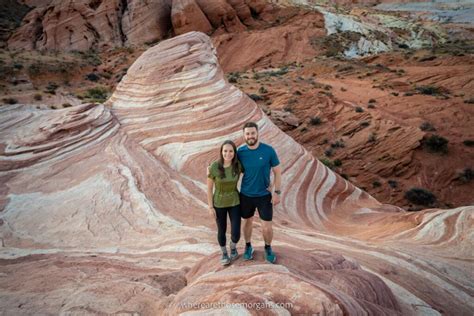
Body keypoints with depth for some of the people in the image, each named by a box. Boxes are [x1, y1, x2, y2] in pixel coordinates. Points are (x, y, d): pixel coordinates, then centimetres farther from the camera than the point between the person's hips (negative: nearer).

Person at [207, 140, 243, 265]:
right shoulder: (214, 167, -23)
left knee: (236, 233, 2)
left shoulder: (238, 166, -16)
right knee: (222, 231, 14)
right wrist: (210, 207, -9)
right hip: (219, 203, -1)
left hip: (234, 202, 1)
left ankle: (233, 247, 38)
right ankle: (224, 253, 43)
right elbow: (209, 188, -12)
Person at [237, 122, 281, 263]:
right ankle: (248, 246, 45)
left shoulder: (269, 150, -16)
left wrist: (277, 192, -9)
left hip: (264, 195, -1)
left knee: (267, 227, 3)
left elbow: (277, 171, -7)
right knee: (247, 222, 18)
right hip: (246, 195, 2)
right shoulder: (240, 152, -11)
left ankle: (268, 248, 33)